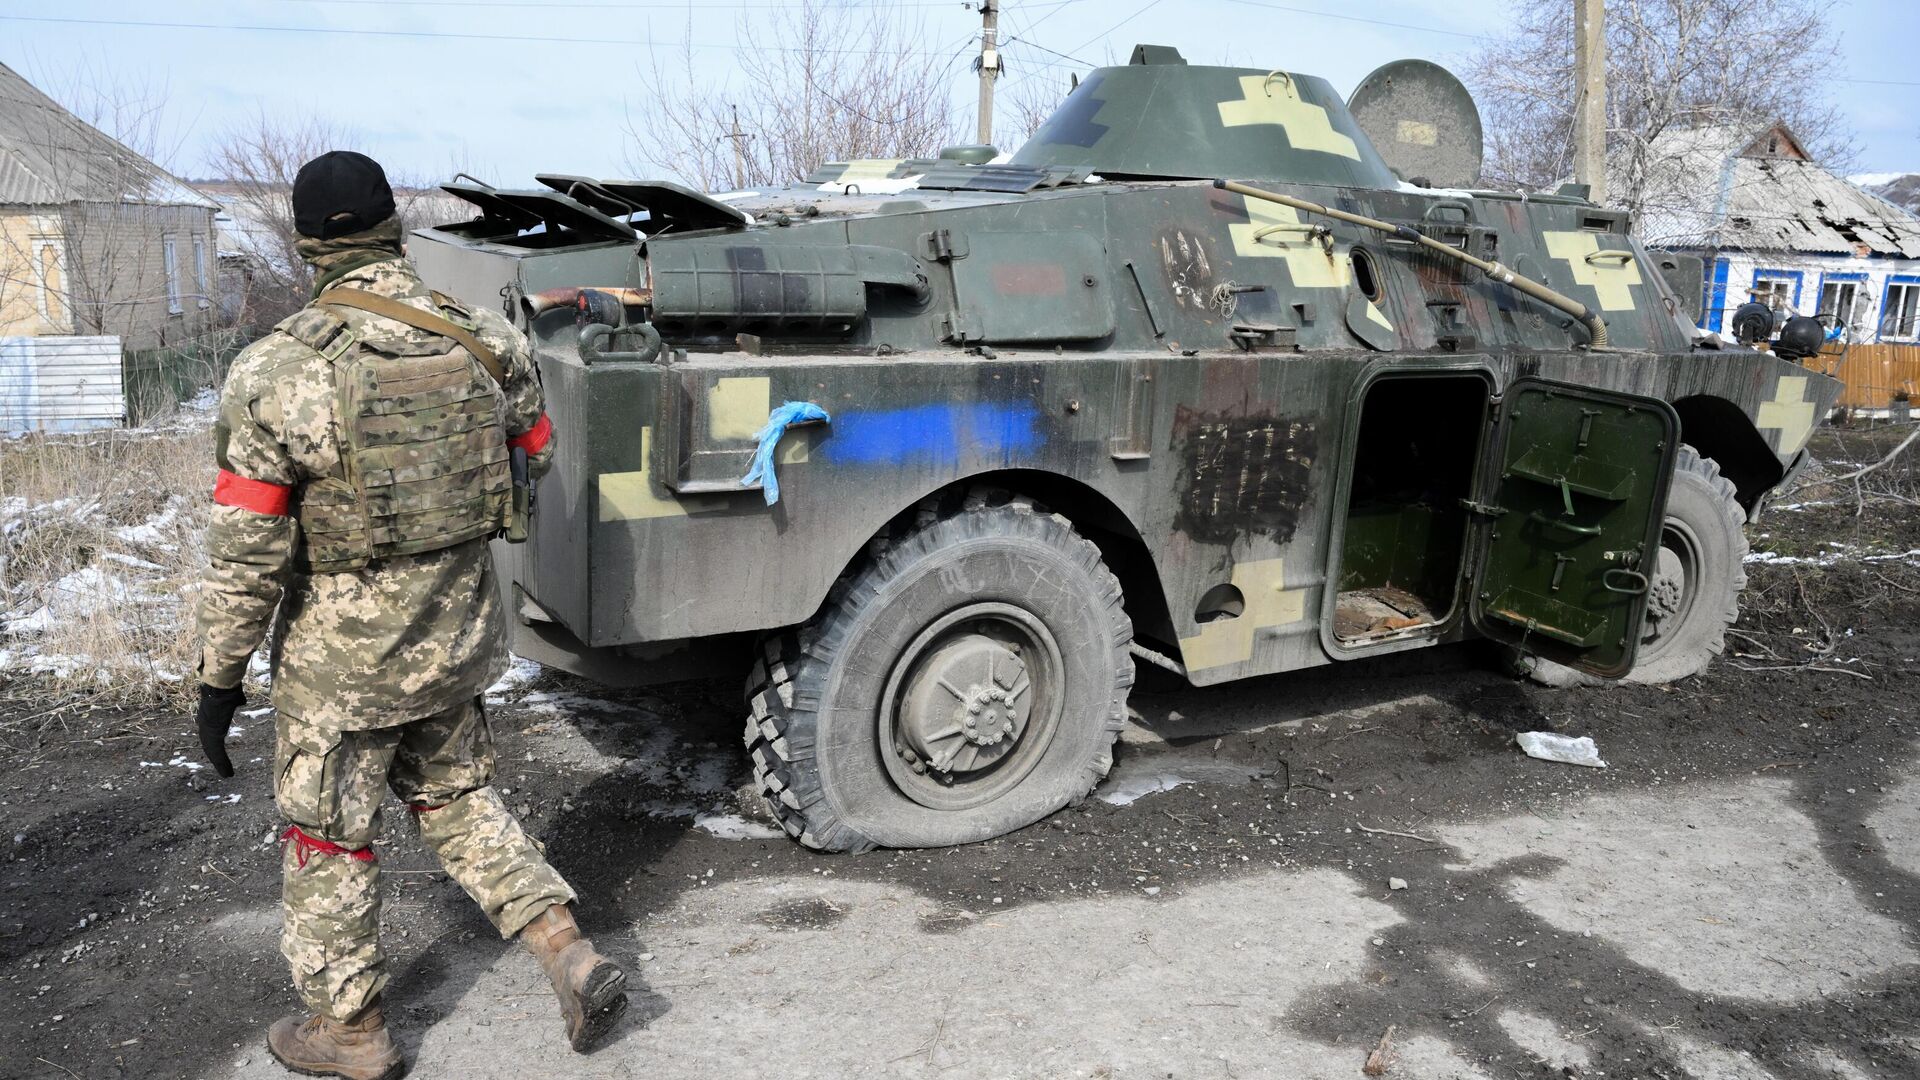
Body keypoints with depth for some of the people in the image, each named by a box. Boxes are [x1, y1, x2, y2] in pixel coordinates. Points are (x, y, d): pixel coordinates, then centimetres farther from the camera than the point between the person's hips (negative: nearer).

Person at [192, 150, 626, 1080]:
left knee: (327, 838, 15)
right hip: (459, 631, 5)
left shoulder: (274, 372, -18)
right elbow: (534, 457, 9)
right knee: (457, 798, 24)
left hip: (341, 654, -4)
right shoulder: (488, 342, -7)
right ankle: (572, 957, 20)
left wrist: (220, 675, -3)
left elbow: (245, 550, -14)